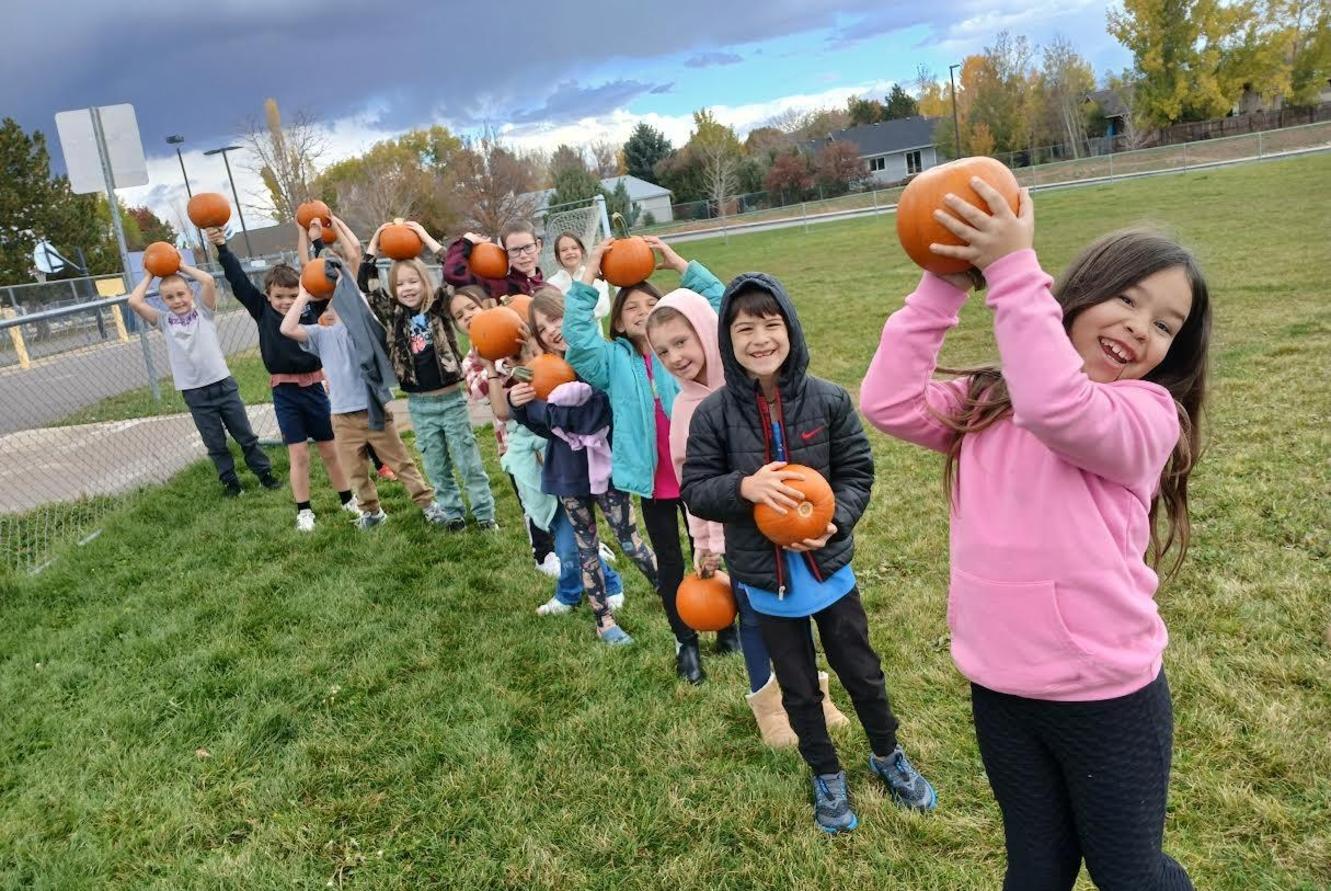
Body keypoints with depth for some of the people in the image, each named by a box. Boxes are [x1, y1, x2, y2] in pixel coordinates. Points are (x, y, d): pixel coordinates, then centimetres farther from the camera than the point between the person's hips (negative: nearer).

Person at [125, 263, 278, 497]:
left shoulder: (203, 312, 2)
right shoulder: (164, 321, 6)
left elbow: (208, 281, -12)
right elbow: (134, 302, -3)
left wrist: (182, 267, 1)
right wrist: (150, 275, 7)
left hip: (223, 384, -1)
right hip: (194, 393, 1)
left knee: (246, 436, 8)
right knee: (215, 444, 9)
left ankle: (265, 474, 19)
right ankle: (230, 482, 21)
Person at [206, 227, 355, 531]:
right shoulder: (262, 310, -1)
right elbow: (238, 280, -5)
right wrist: (222, 247, -11)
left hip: (313, 387, 1)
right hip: (284, 392, -1)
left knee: (330, 449, 12)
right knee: (298, 454, 3)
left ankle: (348, 500, 27)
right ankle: (304, 511, 15)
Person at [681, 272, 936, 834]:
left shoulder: (828, 400, -13)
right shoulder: (714, 414, -14)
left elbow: (857, 472, -6)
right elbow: (695, 489, -9)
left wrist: (835, 521, -23)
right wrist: (743, 486, -28)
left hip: (829, 566, 0)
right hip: (766, 578, 0)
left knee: (861, 671, 19)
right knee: (798, 688, 18)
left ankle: (888, 757, 47)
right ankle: (827, 777, 43)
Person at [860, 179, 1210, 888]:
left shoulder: (1150, 413, -12)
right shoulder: (986, 401, 2)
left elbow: (1060, 410, -33)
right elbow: (888, 402, -12)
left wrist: (1013, 270, -31)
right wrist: (943, 285, -15)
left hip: (1108, 695, -4)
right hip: (999, 690, 4)